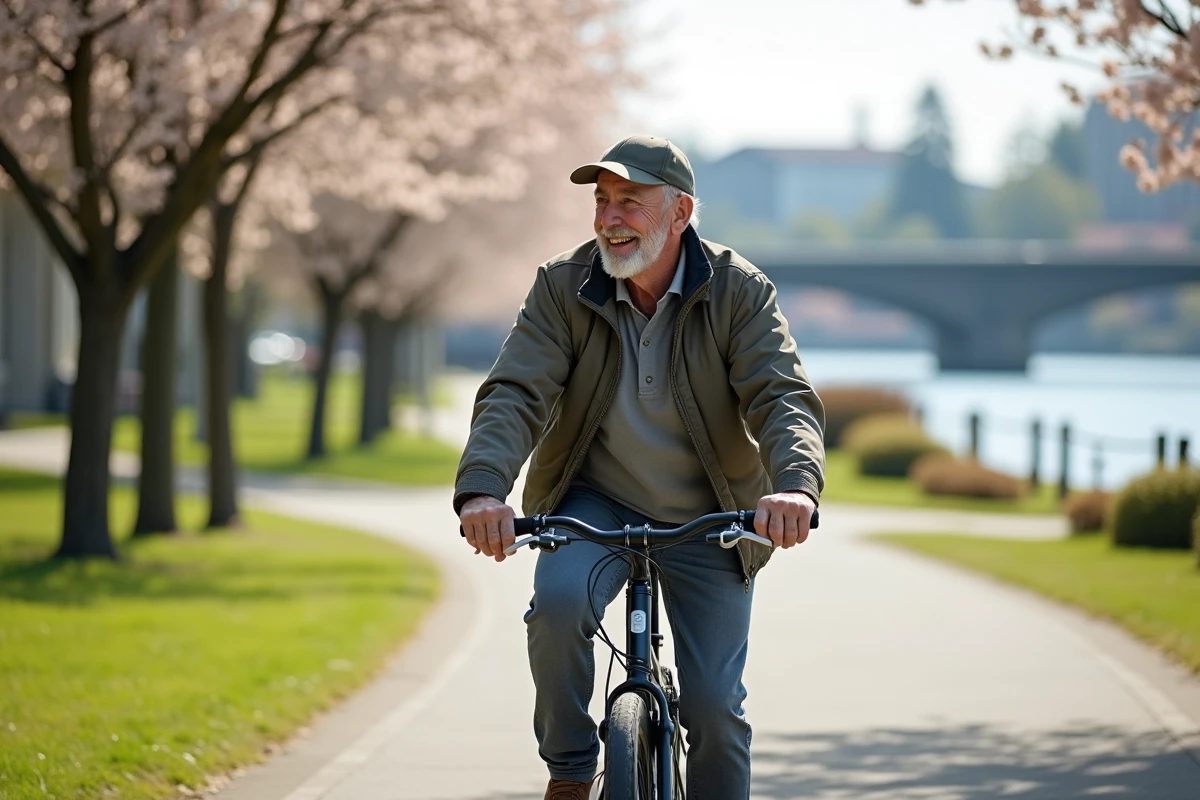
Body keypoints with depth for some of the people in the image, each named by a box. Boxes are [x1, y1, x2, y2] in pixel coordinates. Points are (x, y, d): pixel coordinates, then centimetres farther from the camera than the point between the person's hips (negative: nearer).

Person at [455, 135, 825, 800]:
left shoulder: (739, 291, -13)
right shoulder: (563, 287, -11)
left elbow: (783, 397, -24)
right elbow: (514, 394, -21)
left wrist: (795, 484, -46)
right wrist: (482, 488, -41)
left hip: (706, 520, 0)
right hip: (594, 505, 0)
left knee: (713, 707, -5)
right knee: (558, 600, -31)